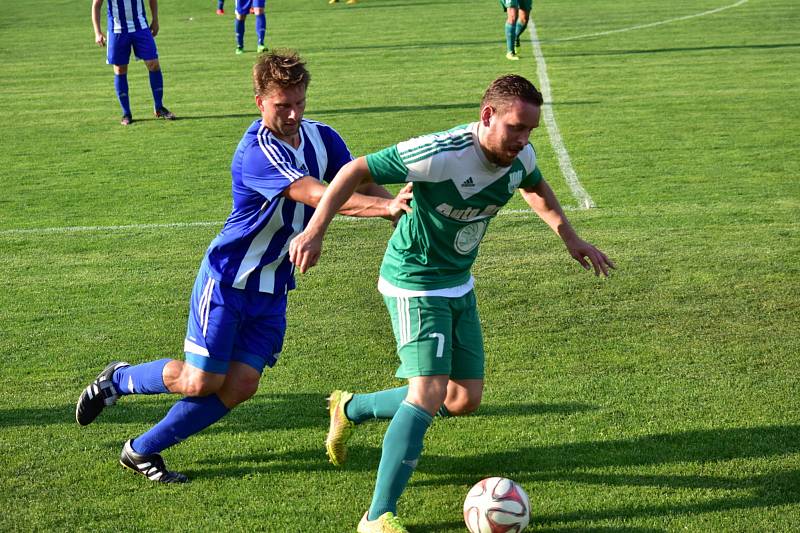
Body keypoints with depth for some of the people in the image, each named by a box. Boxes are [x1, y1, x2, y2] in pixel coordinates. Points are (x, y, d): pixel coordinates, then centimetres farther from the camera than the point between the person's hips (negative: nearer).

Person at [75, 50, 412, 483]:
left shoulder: (321, 138, -1)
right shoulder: (257, 153, -27)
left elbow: (362, 183, 0)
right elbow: (317, 196, -38)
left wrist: (399, 207, -19)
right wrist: (385, 206, -46)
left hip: (272, 288, 7)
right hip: (227, 280, -7)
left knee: (239, 387, 0)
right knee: (201, 381, -4)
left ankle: (143, 450, 16)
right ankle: (118, 380, 26)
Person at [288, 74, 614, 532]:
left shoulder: (520, 156, -7)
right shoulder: (441, 154, -30)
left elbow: (536, 187, 19)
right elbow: (356, 171, -22)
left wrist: (571, 238, 15)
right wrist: (315, 231, -27)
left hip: (459, 284, 8)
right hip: (415, 283, -8)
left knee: (464, 400, 11)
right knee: (429, 392, -20)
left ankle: (352, 408, 31)